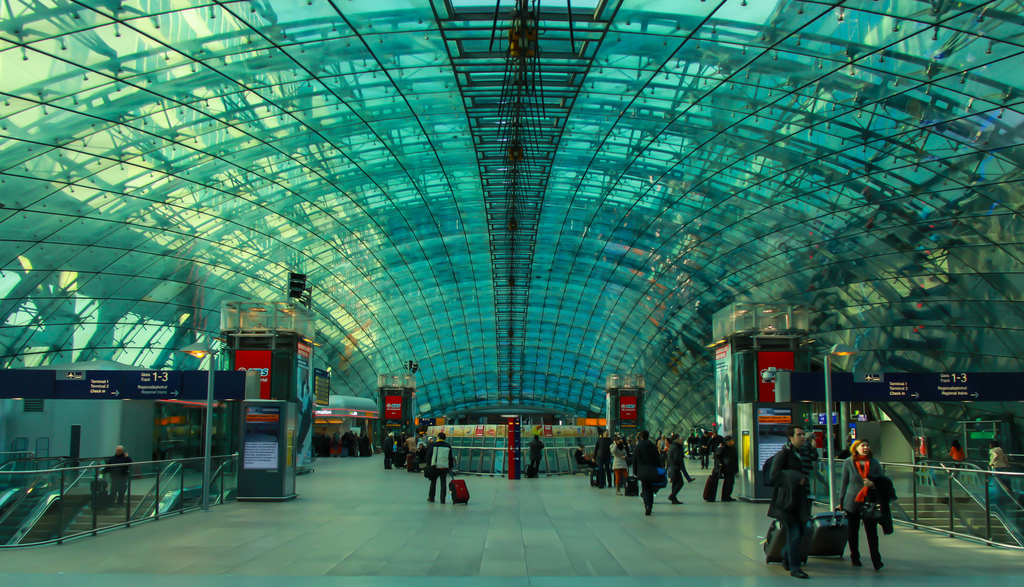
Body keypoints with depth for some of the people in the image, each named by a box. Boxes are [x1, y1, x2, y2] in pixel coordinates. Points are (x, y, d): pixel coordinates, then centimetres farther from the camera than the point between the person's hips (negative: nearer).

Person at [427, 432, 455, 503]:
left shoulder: (433, 445, -3)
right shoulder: (448, 446, 5)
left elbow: (429, 455, -2)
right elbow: (451, 457, 9)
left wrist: (429, 464, 7)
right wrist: (451, 467, 17)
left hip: (435, 466, -1)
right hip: (445, 467, 1)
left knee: (433, 482, 11)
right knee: (443, 483, 2)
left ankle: (431, 498, 18)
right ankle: (442, 499, -2)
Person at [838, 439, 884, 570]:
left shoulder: (874, 462, 3)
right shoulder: (848, 463, 1)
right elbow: (844, 482, 7)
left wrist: (873, 483, -12)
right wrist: (841, 501, 7)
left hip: (870, 502, 0)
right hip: (852, 502, 0)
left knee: (872, 531, -4)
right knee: (853, 530, 9)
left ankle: (876, 560, 1)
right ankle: (854, 558, 24)